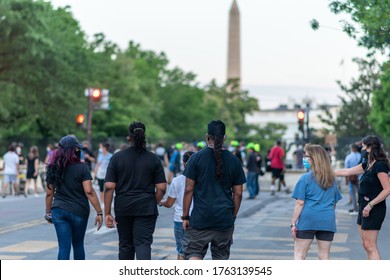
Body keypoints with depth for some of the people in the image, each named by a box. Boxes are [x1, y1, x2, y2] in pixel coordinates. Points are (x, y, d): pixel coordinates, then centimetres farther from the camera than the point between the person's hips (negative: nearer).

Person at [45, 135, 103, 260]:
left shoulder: (53, 168, 2)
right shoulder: (81, 167, -10)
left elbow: (49, 193, 7)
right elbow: (89, 191, -15)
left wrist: (48, 212, 18)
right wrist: (99, 212, -12)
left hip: (59, 211, 2)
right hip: (79, 211, -2)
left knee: (64, 247, 1)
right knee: (78, 245, 16)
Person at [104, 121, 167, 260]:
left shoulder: (117, 157, -1)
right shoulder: (153, 159, -1)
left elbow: (109, 187, -6)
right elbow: (161, 188, -3)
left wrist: (107, 213, -3)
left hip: (123, 209, 1)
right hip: (146, 209, -1)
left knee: (125, 245, 15)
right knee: (143, 243, -5)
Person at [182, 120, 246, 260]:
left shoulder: (196, 158, -4)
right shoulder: (234, 161, 3)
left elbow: (188, 190, -6)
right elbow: (238, 194, 5)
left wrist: (185, 216, 1)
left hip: (200, 217, -2)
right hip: (225, 219, 2)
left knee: (192, 252, 7)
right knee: (221, 256, 12)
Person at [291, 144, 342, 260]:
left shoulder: (305, 178, -6)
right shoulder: (332, 179, 11)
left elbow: (300, 203, -9)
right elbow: (334, 203, 17)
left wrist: (293, 223, -6)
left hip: (307, 220, -4)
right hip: (327, 221, 5)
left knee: (299, 254, 3)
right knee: (324, 256, 9)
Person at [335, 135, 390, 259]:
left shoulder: (380, 165, -15)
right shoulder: (367, 164, 12)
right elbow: (347, 172, 21)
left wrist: (370, 205, -21)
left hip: (374, 209, -9)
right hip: (364, 208, 9)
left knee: (370, 246, -9)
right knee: (366, 245, 11)